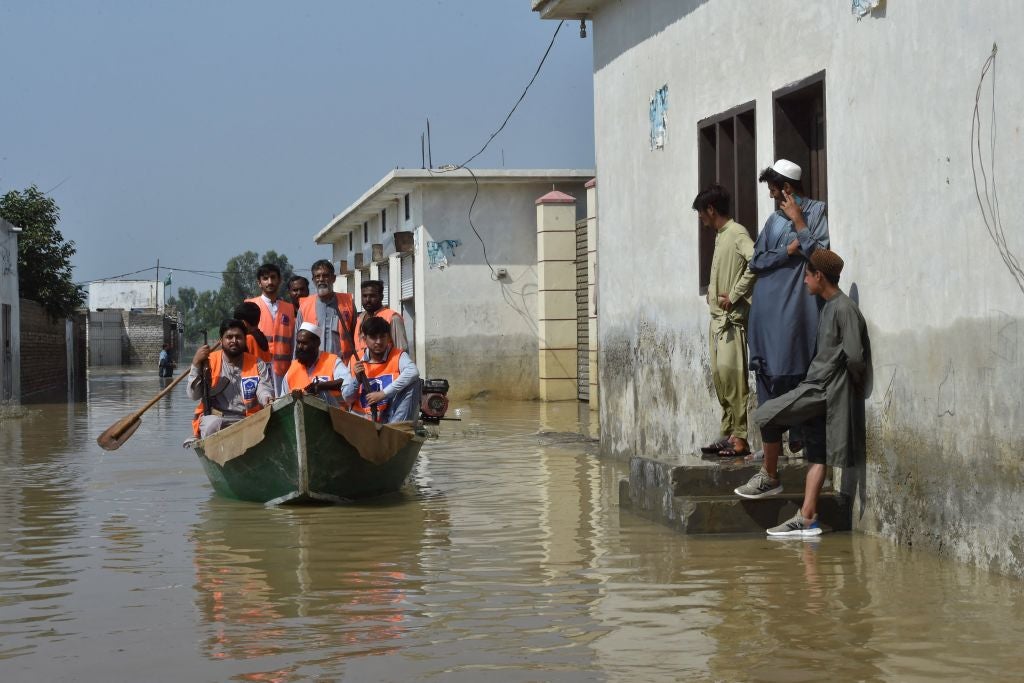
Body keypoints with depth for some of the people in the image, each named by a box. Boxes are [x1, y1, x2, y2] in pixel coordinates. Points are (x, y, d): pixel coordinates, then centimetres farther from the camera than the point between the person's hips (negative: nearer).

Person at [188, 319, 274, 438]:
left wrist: (267, 399, -31)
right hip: (214, 417, -1)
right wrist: (196, 363, -11)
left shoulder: (257, 365, 9)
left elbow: (264, 389, -5)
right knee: (212, 424, -35)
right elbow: (194, 395, 0)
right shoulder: (209, 361, 6)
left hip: (247, 419, 1)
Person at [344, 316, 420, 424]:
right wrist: (356, 379, -14)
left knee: (412, 382, -22)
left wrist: (383, 393, -30)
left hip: (391, 414, 0)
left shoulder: (398, 356, -4)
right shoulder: (355, 361, 4)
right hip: (364, 416, 0)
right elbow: (347, 398, 6)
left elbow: (413, 372, -28)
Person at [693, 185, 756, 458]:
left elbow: (756, 261, -25)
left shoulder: (737, 233, -9)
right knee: (719, 375, 7)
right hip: (717, 316, 10)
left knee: (731, 373, -13)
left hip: (732, 317, -9)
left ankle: (740, 438, -14)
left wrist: (734, 295, -20)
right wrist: (715, 295, 9)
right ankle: (728, 434, 11)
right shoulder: (720, 236, 19)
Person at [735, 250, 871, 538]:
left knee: (767, 414, -5)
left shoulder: (844, 309, -16)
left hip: (825, 389, -9)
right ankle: (807, 519, 4)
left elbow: (854, 355, -20)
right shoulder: (829, 307, 15)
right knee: (816, 454, 5)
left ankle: (770, 477, 11)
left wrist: (856, 384, -5)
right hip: (816, 387, 9)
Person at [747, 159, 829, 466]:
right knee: (767, 373, 2)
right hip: (767, 308, 5)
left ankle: (799, 438, -1)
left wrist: (798, 221, -8)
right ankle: (772, 439, 6)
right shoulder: (774, 219, 18)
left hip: (796, 306, -5)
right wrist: (788, 250, -4)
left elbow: (819, 253, -10)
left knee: (796, 372, -7)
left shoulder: (816, 211, 2)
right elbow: (757, 261, 10)